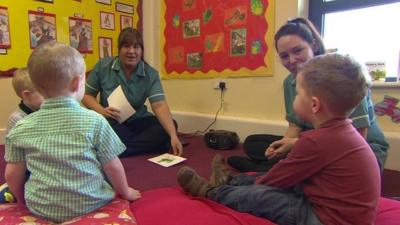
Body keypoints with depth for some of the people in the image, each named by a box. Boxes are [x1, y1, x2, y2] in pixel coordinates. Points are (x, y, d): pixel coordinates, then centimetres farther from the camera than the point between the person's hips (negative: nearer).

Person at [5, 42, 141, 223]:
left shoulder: (21, 128, -6)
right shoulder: (95, 121, -14)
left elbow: (12, 175, 2)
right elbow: (113, 167, -8)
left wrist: (24, 201, 23)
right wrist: (125, 192, 11)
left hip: (41, 209, 3)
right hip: (90, 205, -2)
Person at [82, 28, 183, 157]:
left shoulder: (150, 74, -8)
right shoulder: (103, 66, -5)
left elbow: (159, 105, -20)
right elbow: (86, 95, 4)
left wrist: (173, 136, -34)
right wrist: (101, 110, -19)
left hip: (137, 121, 1)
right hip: (110, 122, -1)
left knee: (168, 127, -23)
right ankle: (149, 145, -16)